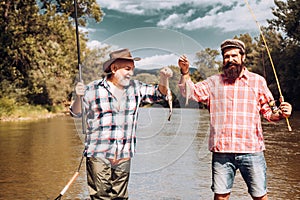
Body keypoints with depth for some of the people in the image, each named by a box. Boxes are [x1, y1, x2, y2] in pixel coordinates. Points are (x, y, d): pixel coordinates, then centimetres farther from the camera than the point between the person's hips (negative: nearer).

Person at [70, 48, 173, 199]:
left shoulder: (135, 87, 9)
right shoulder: (93, 89, -1)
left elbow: (159, 94, 17)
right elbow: (76, 113, 6)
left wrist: (163, 79, -2)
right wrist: (78, 96, -13)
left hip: (124, 156, 3)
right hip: (99, 155, -3)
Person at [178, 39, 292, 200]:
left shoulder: (258, 81, 10)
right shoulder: (213, 82, 13)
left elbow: (269, 112, 10)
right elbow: (190, 93, 7)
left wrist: (280, 114, -11)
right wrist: (185, 72, -8)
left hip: (251, 150, -1)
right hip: (221, 150, 1)